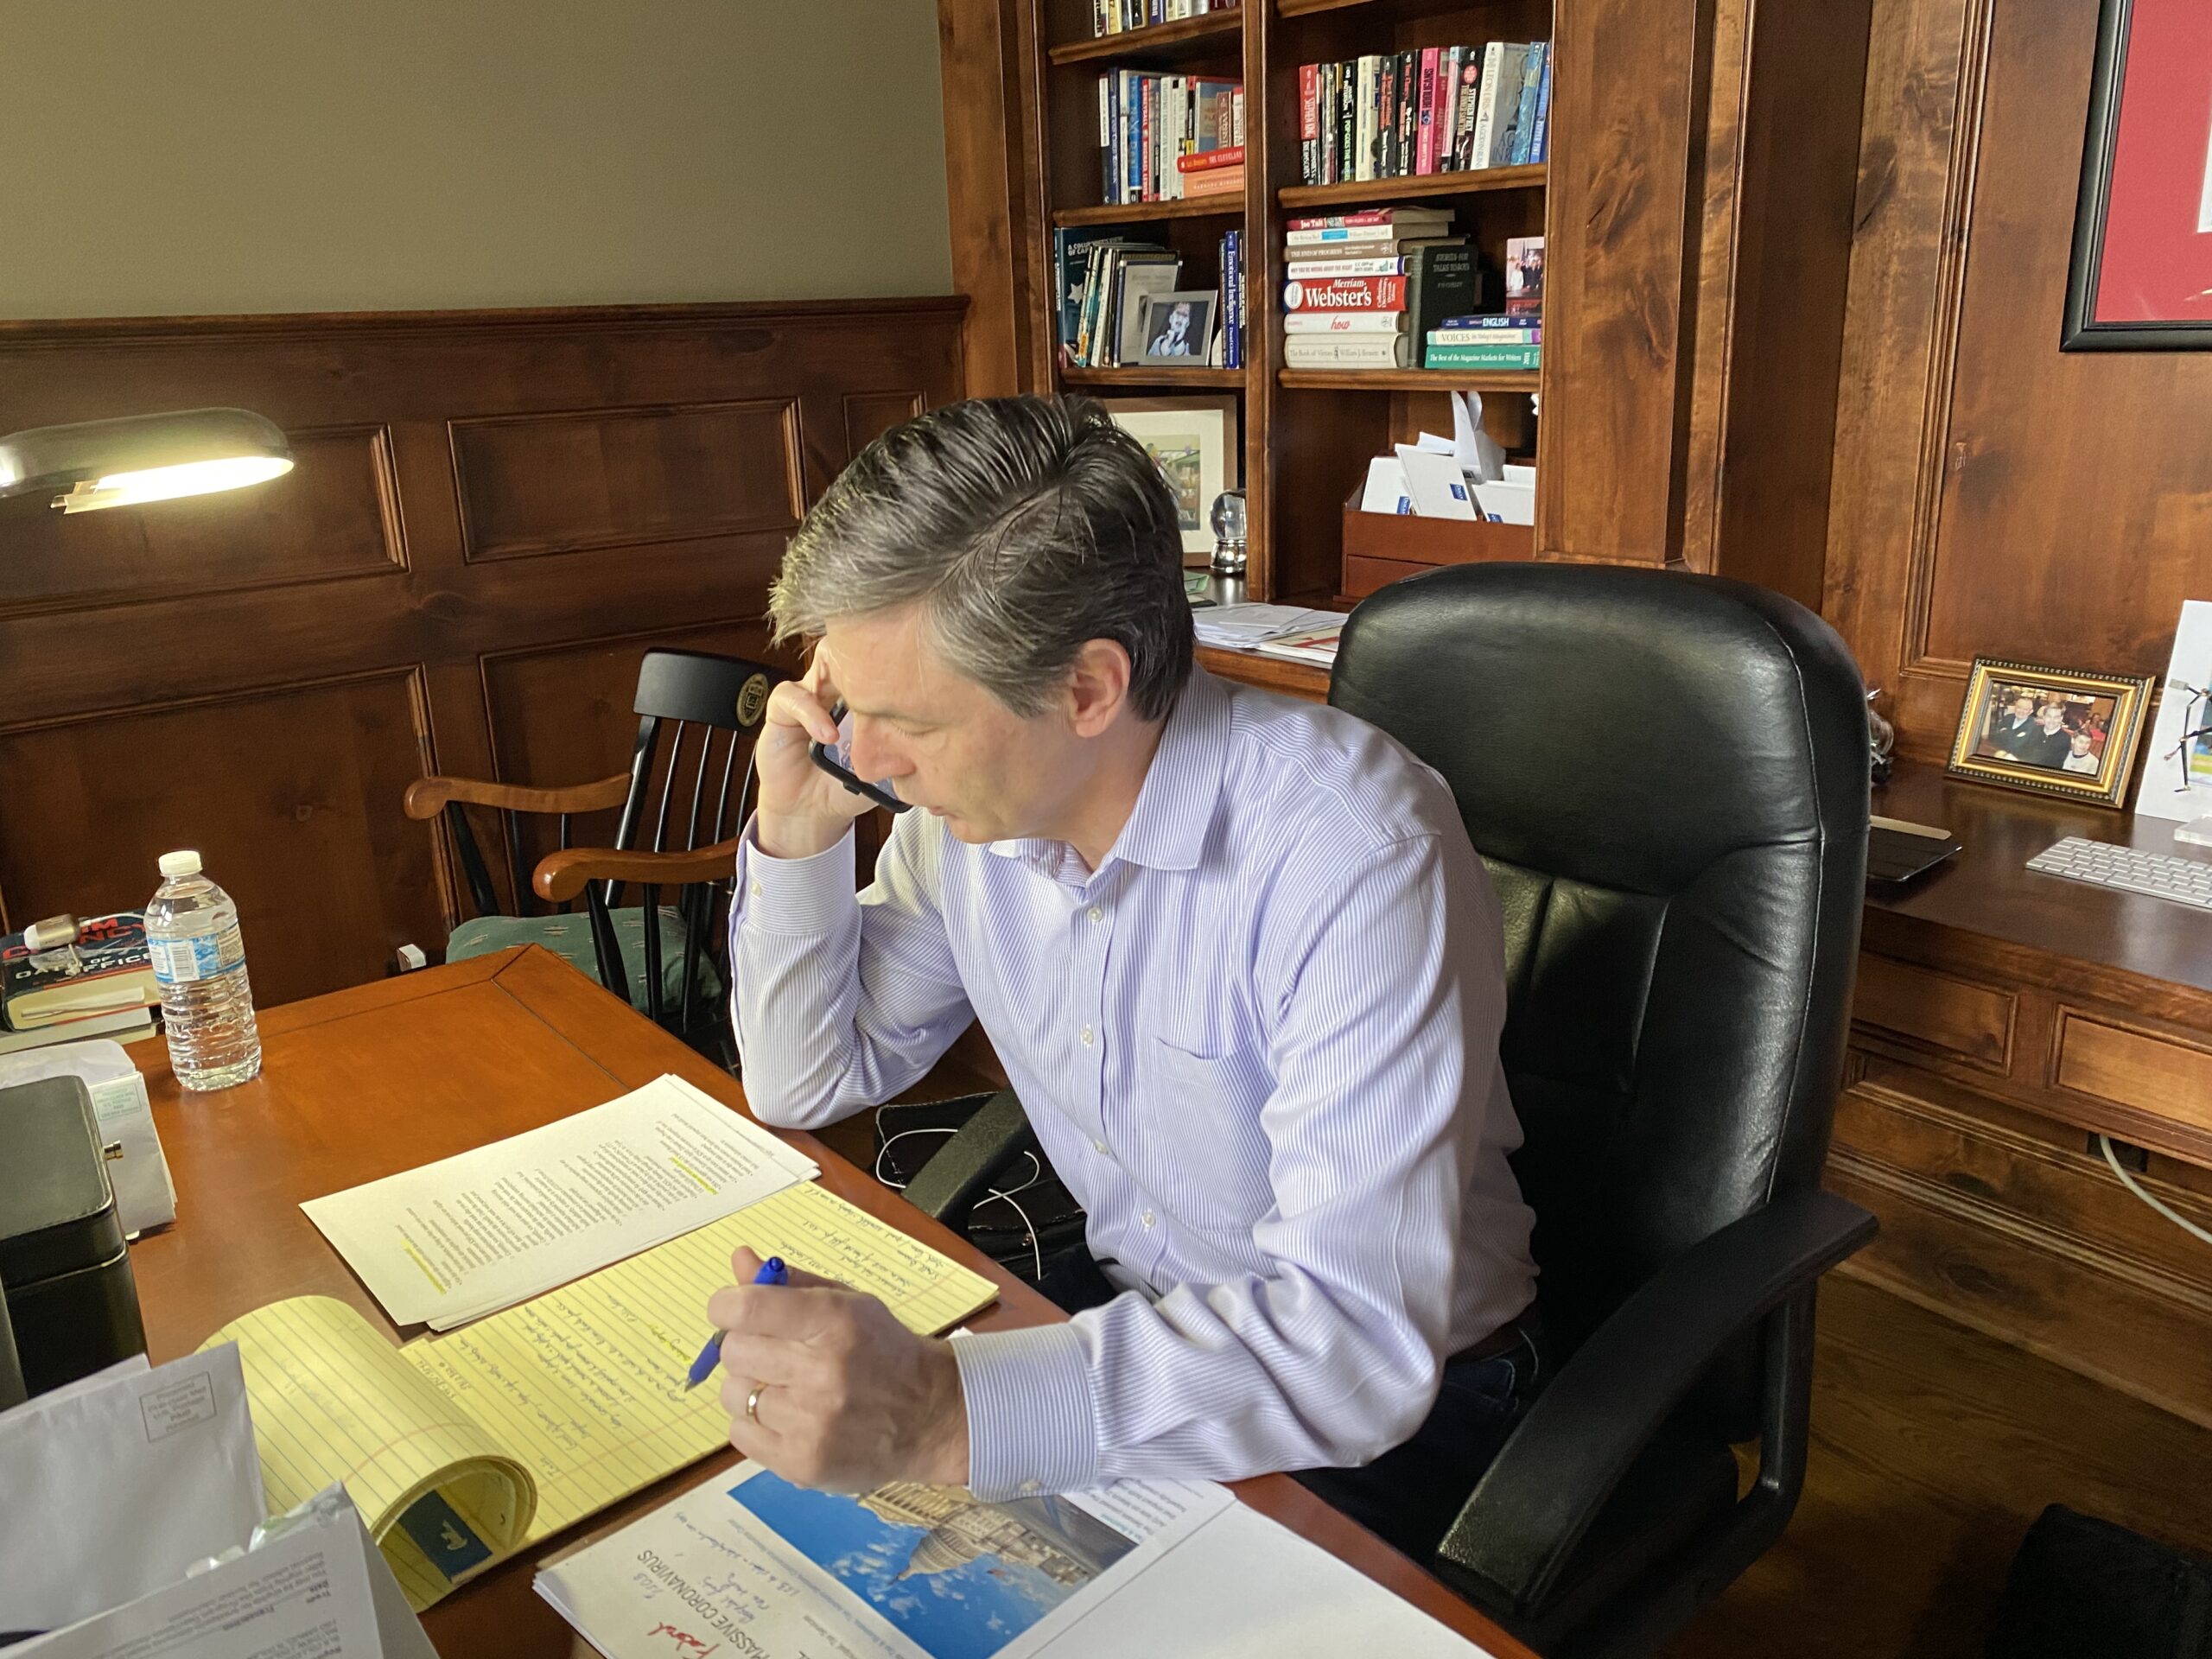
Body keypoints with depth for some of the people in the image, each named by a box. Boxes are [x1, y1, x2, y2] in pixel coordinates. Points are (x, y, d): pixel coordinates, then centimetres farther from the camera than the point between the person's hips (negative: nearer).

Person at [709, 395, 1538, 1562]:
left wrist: (946, 1418, -45)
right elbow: (807, 1085, 4)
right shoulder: (974, 801, -8)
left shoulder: (1354, 852, -30)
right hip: (1129, 1306, 6)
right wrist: (797, 834, -13)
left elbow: (1363, 1337, -35)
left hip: (1399, 1398, -5)